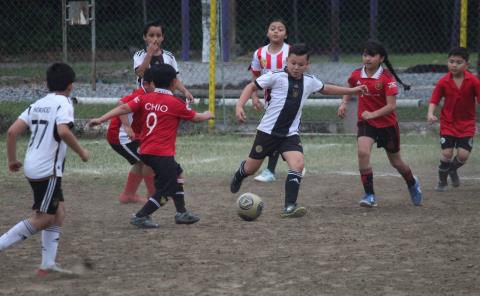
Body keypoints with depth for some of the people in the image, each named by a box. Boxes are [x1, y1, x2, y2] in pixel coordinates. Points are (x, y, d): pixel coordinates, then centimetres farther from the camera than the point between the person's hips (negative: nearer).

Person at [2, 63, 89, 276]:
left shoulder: (37, 105, 13)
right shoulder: (64, 104, -8)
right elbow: (63, 131, -27)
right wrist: (81, 152, -14)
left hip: (32, 167, 8)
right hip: (48, 170, -8)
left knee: (58, 211, 15)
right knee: (43, 219, -3)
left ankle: (48, 264, 11)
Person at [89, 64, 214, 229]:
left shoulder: (145, 99, 5)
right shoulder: (175, 103, -4)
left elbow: (124, 108, -7)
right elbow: (195, 118, 9)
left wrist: (101, 119, -10)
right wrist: (207, 115, 31)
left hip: (145, 151, 7)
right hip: (162, 153, -7)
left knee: (177, 174, 25)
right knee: (165, 191, -1)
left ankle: (181, 213, 29)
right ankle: (141, 217, -10)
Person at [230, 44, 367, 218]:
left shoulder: (309, 81, 4)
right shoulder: (276, 77, -11)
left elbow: (326, 89, 24)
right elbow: (252, 87, -5)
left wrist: (352, 91, 26)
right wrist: (239, 106, -19)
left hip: (290, 134, 3)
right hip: (268, 131, -3)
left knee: (297, 165, -21)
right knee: (251, 168, 9)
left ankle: (289, 207, -18)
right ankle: (239, 175, 47)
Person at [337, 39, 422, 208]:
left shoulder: (387, 78, -18)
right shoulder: (356, 75, -4)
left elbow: (391, 106, -21)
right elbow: (350, 88, 20)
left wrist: (373, 114, -30)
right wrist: (344, 103, 6)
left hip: (387, 124, -2)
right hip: (365, 123, 2)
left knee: (396, 162, 14)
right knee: (363, 153, -25)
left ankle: (413, 184, 47)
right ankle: (370, 195, -16)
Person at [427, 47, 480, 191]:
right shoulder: (443, 82, -10)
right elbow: (434, 99, -4)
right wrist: (430, 113, -22)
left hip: (467, 124, 0)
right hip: (448, 123, 0)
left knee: (463, 154, -7)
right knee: (447, 152, -8)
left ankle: (452, 169, 29)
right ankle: (442, 180, 18)